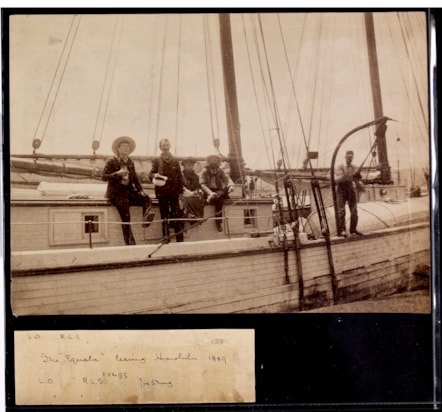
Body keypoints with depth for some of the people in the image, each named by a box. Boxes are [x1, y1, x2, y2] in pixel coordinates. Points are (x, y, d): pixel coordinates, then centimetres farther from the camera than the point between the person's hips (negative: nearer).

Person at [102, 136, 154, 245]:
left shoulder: (130, 162, 16)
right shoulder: (111, 162, 1)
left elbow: (135, 177, 19)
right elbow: (104, 177, -6)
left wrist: (140, 190, 5)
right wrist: (117, 174, -21)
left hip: (129, 191, 6)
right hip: (116, 193, -6)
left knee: (146, 199, -19)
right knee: (126, 217, -20)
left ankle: (146, 219, -42)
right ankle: (130, 242, -17)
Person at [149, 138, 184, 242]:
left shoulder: (175, 161, 10)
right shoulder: (156, 161, 6)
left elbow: (180, 176, 9)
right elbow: (151, 174, 2)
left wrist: (181, 191, 1)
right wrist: (155, 176, -23)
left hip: (174, 191, 1)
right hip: (162, 192, -1)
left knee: (176, 215, -2)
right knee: (164, 216, 2)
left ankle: (180, 238, 1)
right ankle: (166, 238, 7)